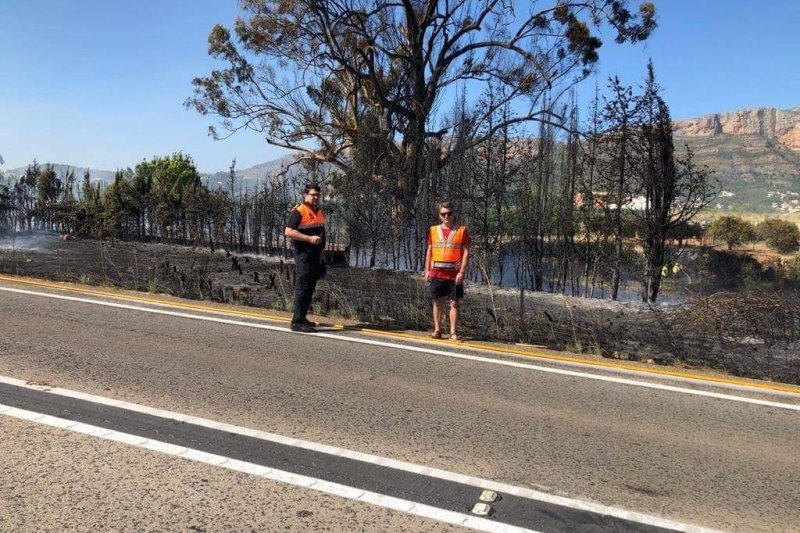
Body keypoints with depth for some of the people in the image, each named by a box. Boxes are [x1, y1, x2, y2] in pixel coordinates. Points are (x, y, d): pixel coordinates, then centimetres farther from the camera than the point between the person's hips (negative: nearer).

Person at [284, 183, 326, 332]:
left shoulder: (319, 212, 17)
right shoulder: (299, 212, -9)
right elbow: (288, 232, -17)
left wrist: (322, 253, 22)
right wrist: (309, 238, -20)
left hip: (316, 256, 9)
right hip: (303, 255, -8)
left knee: (310, 288, 13)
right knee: (302, 288, -10)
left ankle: (302, 317, 23)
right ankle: (297, 322, -7)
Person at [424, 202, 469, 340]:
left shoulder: (462, 230, 1)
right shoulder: (433, 230, 10)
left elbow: (466, 252, -2)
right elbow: (429, 251, 14)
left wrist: (462, 272, -10)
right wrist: (427, 270, 6)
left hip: (454, 274, -2)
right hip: (437, 273, 2)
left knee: (454, 303, 0)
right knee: (437, 302, 7)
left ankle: (453, 332, 6)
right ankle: (437, 330, 16)